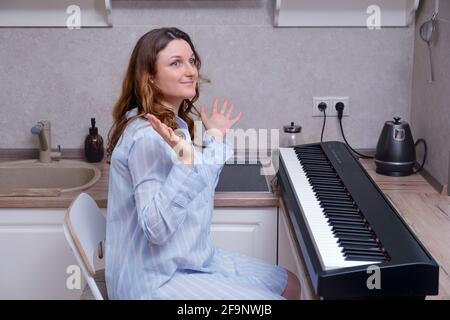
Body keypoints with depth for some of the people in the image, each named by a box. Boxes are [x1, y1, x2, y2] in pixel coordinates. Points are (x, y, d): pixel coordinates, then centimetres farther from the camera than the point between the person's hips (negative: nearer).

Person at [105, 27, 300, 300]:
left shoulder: (175, 124, 6)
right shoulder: (147, 137, -23)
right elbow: (156, 228, -30)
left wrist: (216, 138, 18)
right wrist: (184, 161, -40)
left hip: (188, 260, 10)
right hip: (160, 280, -10)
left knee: (290, 285, 15)